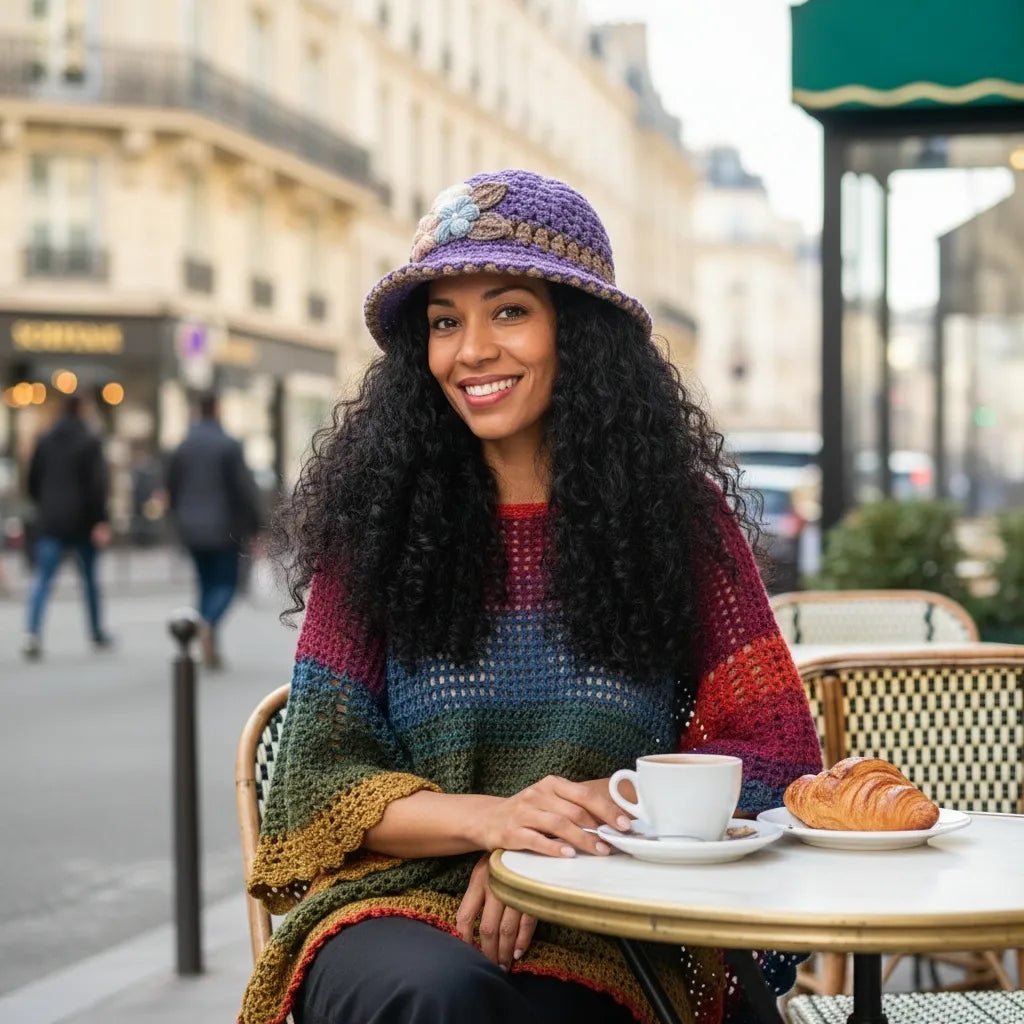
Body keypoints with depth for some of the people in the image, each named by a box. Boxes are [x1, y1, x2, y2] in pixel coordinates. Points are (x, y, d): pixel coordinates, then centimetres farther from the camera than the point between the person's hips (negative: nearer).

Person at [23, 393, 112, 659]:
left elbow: (33, 481, 10)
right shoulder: (90, 442, -6)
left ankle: (33, 632, -24)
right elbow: (97, 484, -14)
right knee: (89, 577, 14)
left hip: (50, 521, 2)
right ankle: (97, 633, 25)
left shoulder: (44, 441, 6)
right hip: (81, 522, -2)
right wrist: (100, 521, -15)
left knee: (43, 577, -4)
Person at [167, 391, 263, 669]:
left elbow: (172, 490, 10)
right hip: (224, 529, -5)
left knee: (207, 583, 13)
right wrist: (254, 525, -5)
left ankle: (211, 649, 10)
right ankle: (209, 624, -27)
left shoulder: (182, 448, 5)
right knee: (226, 583, 2)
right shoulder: (229, 446, -11)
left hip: (192, 530, 5)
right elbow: (245, 488, -12)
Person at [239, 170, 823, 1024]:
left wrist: (577, 818, -12)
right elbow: (316, 777, 1)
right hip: (394, 907, 1)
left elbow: (778, 752, 2)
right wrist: (489, 818, -19)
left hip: (599, 946, -1)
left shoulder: (679, 516, 5)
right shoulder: (375, 518, 4)